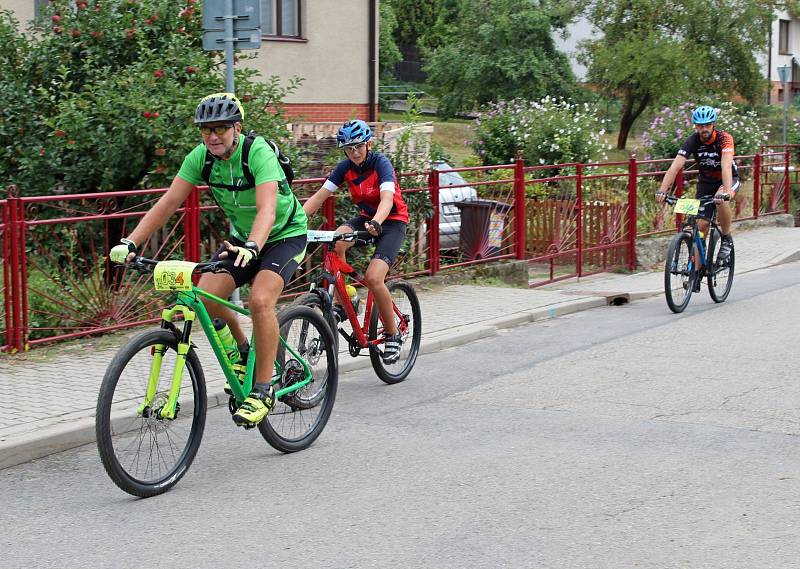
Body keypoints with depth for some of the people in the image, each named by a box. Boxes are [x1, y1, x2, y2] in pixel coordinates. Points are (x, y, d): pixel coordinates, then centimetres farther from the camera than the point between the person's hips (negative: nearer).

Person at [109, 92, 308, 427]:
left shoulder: (259, 153, -28)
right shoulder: (201, 157, -12)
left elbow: (267, 209, -42)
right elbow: (168, 202, -15)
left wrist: (252, 247, -60)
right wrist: (131, 242, -26)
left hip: (285, 235, -6)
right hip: (242, 237, 6)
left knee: (260, 300, -28)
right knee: (205, 297, -15)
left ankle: (263, 390, -16)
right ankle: (242, 350, 14)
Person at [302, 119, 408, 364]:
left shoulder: (381, 163, -20)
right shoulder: (345, 167, -6)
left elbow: (387, 198, -36)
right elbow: (319, 196, -12)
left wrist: (376, 223, -56)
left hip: (392, 221, -5)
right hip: (366, 217, 5)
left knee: (373, 277, -24)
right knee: (336, 241, -29)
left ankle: (392, 334, -4)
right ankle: (342, 303, -15)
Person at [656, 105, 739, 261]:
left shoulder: (724, 138, -27)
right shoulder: (692, 141, -19)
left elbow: (726, 166, -41)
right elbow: (675, 166, -28)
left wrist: (726, 191, -57)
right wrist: (662, 190, -42)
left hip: (728, 179, -3)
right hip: (706, 182, 3)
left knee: (721, 200, -36)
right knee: (701, 224, -7)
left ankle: (727, 239, -12)